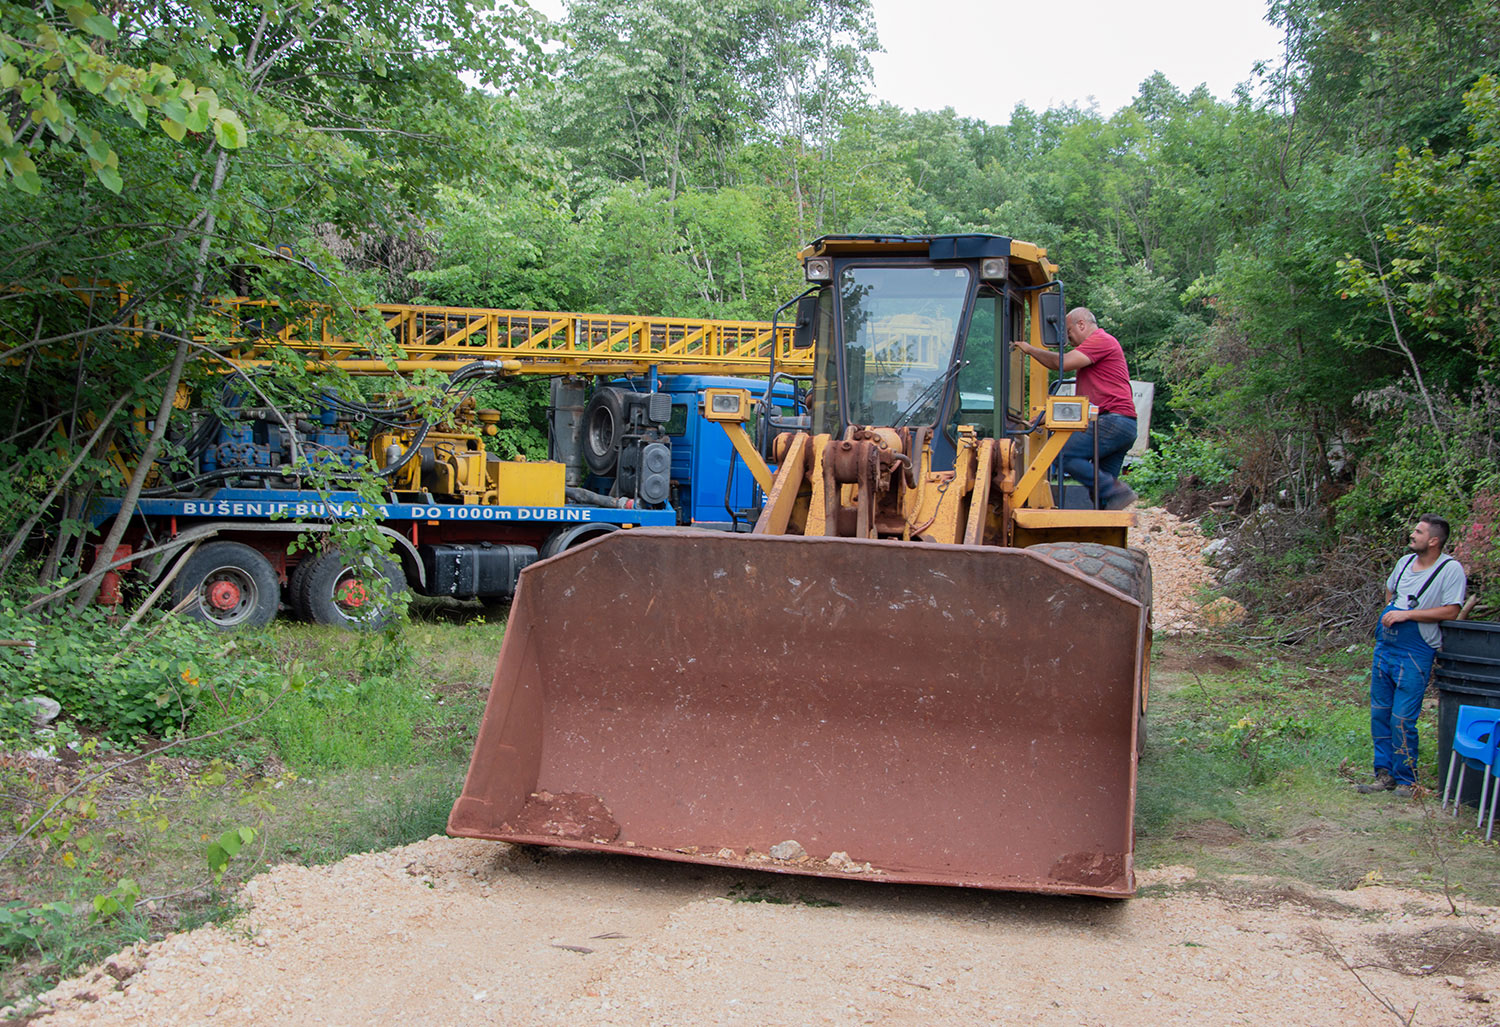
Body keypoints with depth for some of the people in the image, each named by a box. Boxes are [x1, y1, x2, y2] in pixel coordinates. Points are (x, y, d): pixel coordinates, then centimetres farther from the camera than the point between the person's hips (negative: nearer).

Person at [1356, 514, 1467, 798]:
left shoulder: (1451, 569, -10)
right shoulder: (1405, 561, 11)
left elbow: (1451, 612, -18)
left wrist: (1407, 614, -18)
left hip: (1414, 656, -7)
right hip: (1384, 649, 7)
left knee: (1403, 720, -6)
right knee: (1379, 714, 10)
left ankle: (1406, 779, 8)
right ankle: (1384, 774, 19)